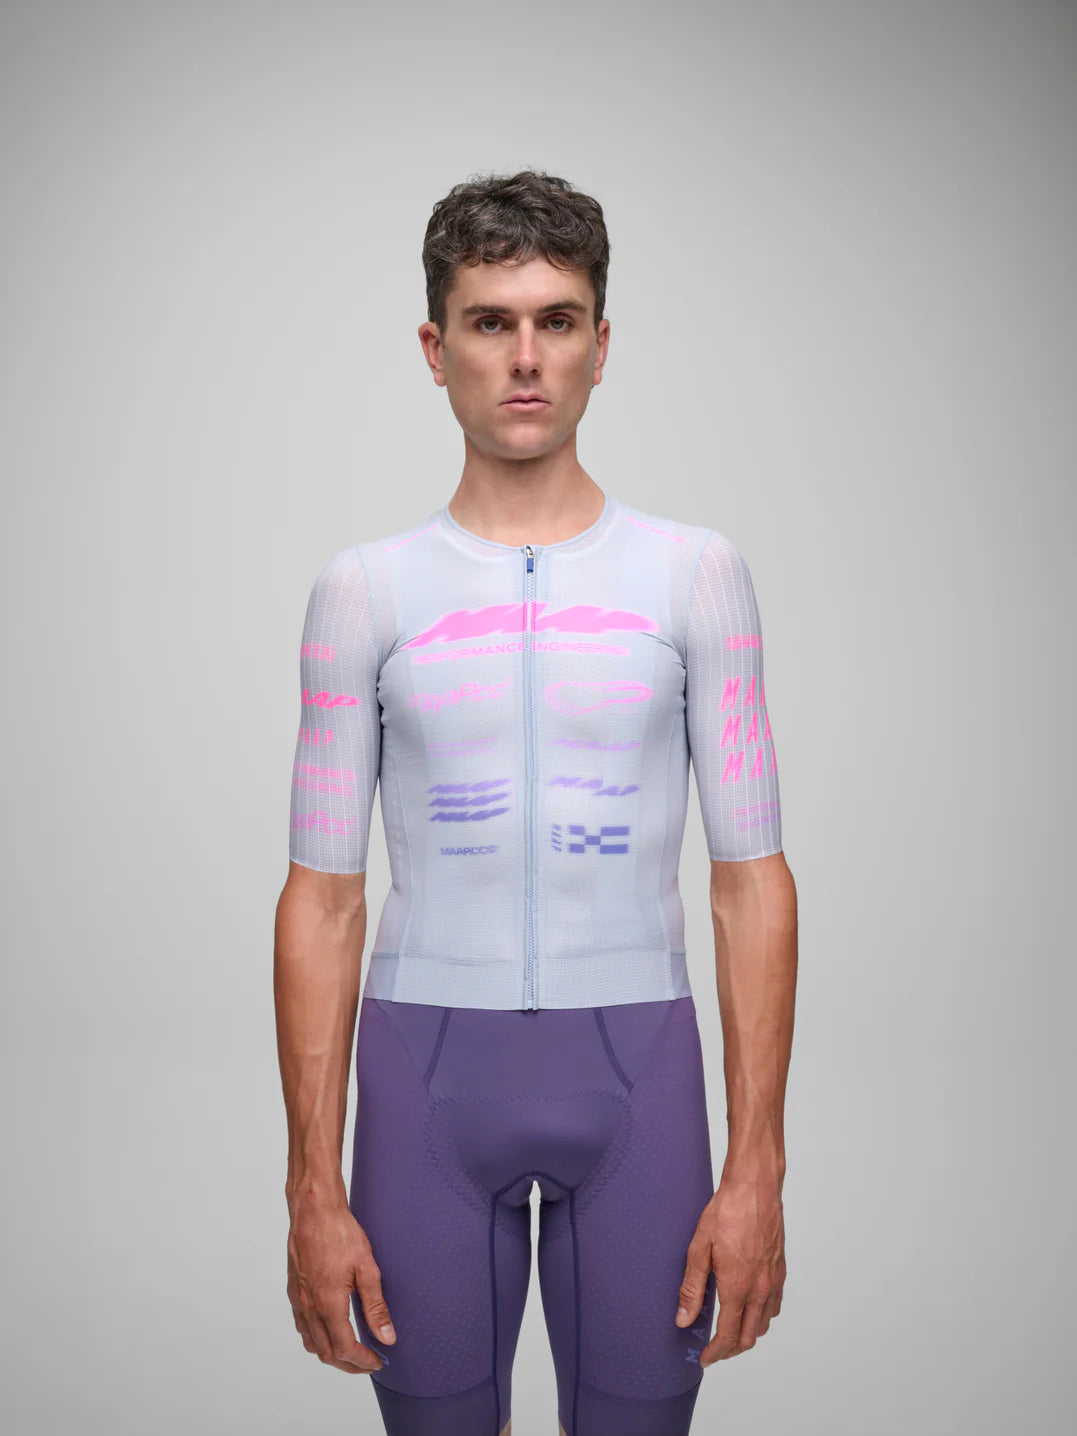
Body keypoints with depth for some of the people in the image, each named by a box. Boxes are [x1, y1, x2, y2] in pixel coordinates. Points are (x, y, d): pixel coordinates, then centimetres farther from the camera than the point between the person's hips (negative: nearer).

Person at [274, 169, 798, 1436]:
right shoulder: (363, 589, 1)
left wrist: (756, 1170, -5)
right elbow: (322, 900, 0)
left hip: (634, 1060, 0)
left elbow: (752, 880, -1)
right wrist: (314, 1190, -3)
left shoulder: (696, 574, 0)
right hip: (427, 1061, 0)